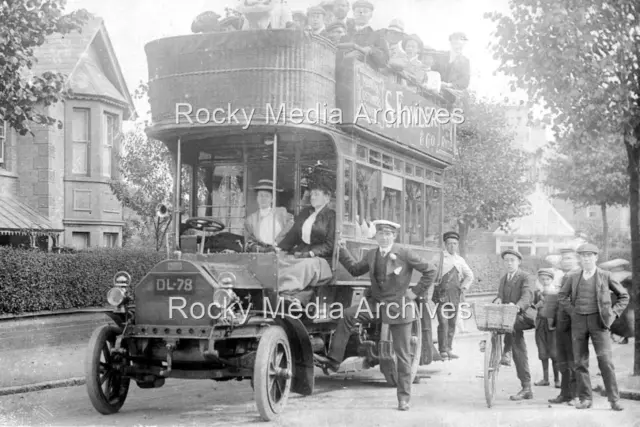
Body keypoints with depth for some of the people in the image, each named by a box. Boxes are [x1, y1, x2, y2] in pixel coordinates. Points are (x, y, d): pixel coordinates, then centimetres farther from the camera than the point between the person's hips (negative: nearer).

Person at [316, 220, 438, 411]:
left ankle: (404, 397, 11)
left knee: (403, 354, 2)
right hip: (376, 302, 4)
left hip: (399, 307, -4)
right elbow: (355, 269, 15)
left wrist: (416, 292, -9)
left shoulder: (404, 254, -13)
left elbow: (430, 271, -10)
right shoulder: (371, 255, 3)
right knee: (348, 315, -17)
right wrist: (341, 250, 7)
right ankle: (334, 359, -11)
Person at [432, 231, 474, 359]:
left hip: (455, 294, 5)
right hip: (442, 294, -5)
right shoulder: (439, 257, 1)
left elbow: (469, 275, 26)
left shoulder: (460, 260, 14)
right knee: (443, 322, -12)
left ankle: (449, 350, 11)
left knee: (452, 323, 5)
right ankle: (443, 350, -10)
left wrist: (464, 287, 15)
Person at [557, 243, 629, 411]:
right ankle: (585, 398, 9)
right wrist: (572, 312, 7)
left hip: (598, 320, -3)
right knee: (580, 361, 2)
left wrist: (613, 314, 0)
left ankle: (614, 399, -3)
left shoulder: (605, 276, 1)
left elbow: (624, 296, 8)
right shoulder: (573, 277, 6)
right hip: (578, 321, 3)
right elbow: (563, 296, 20)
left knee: (605, 360, -9)